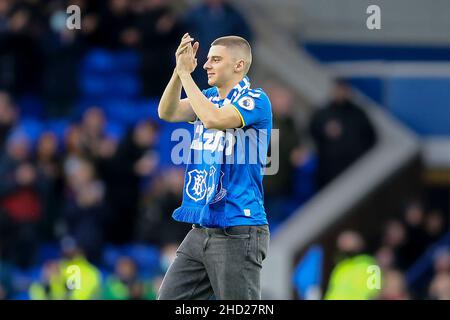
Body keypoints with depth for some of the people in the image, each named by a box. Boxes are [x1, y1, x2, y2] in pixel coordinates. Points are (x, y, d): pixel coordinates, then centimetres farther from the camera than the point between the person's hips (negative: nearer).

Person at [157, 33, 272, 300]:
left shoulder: (255, 100, -10)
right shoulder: (210, 97, 14)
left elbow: (213, 118, -26)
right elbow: (168, 113, 0)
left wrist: (186, 73, -18)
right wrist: (179, 72, -14)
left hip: (238, 233, -8)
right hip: (201, 229, 8)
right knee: (170, 298, 7)